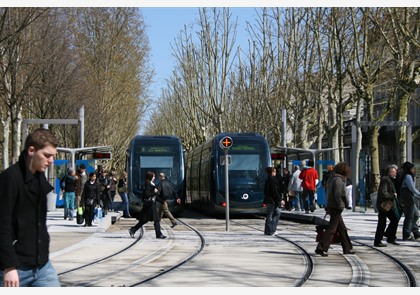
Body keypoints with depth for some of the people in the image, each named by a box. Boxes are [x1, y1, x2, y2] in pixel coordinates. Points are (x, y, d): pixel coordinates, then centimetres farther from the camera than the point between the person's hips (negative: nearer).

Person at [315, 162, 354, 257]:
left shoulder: (332, 178, 14)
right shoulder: (338, 180, -16)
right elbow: (337, 195, -23)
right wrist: (341, 206, -16)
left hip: (330, 206, 10)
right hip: (336, 208, -10)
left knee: (342, 228, 16)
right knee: (331, 229, -8)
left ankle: (347, 248, 23)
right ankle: (321, 248, -10)